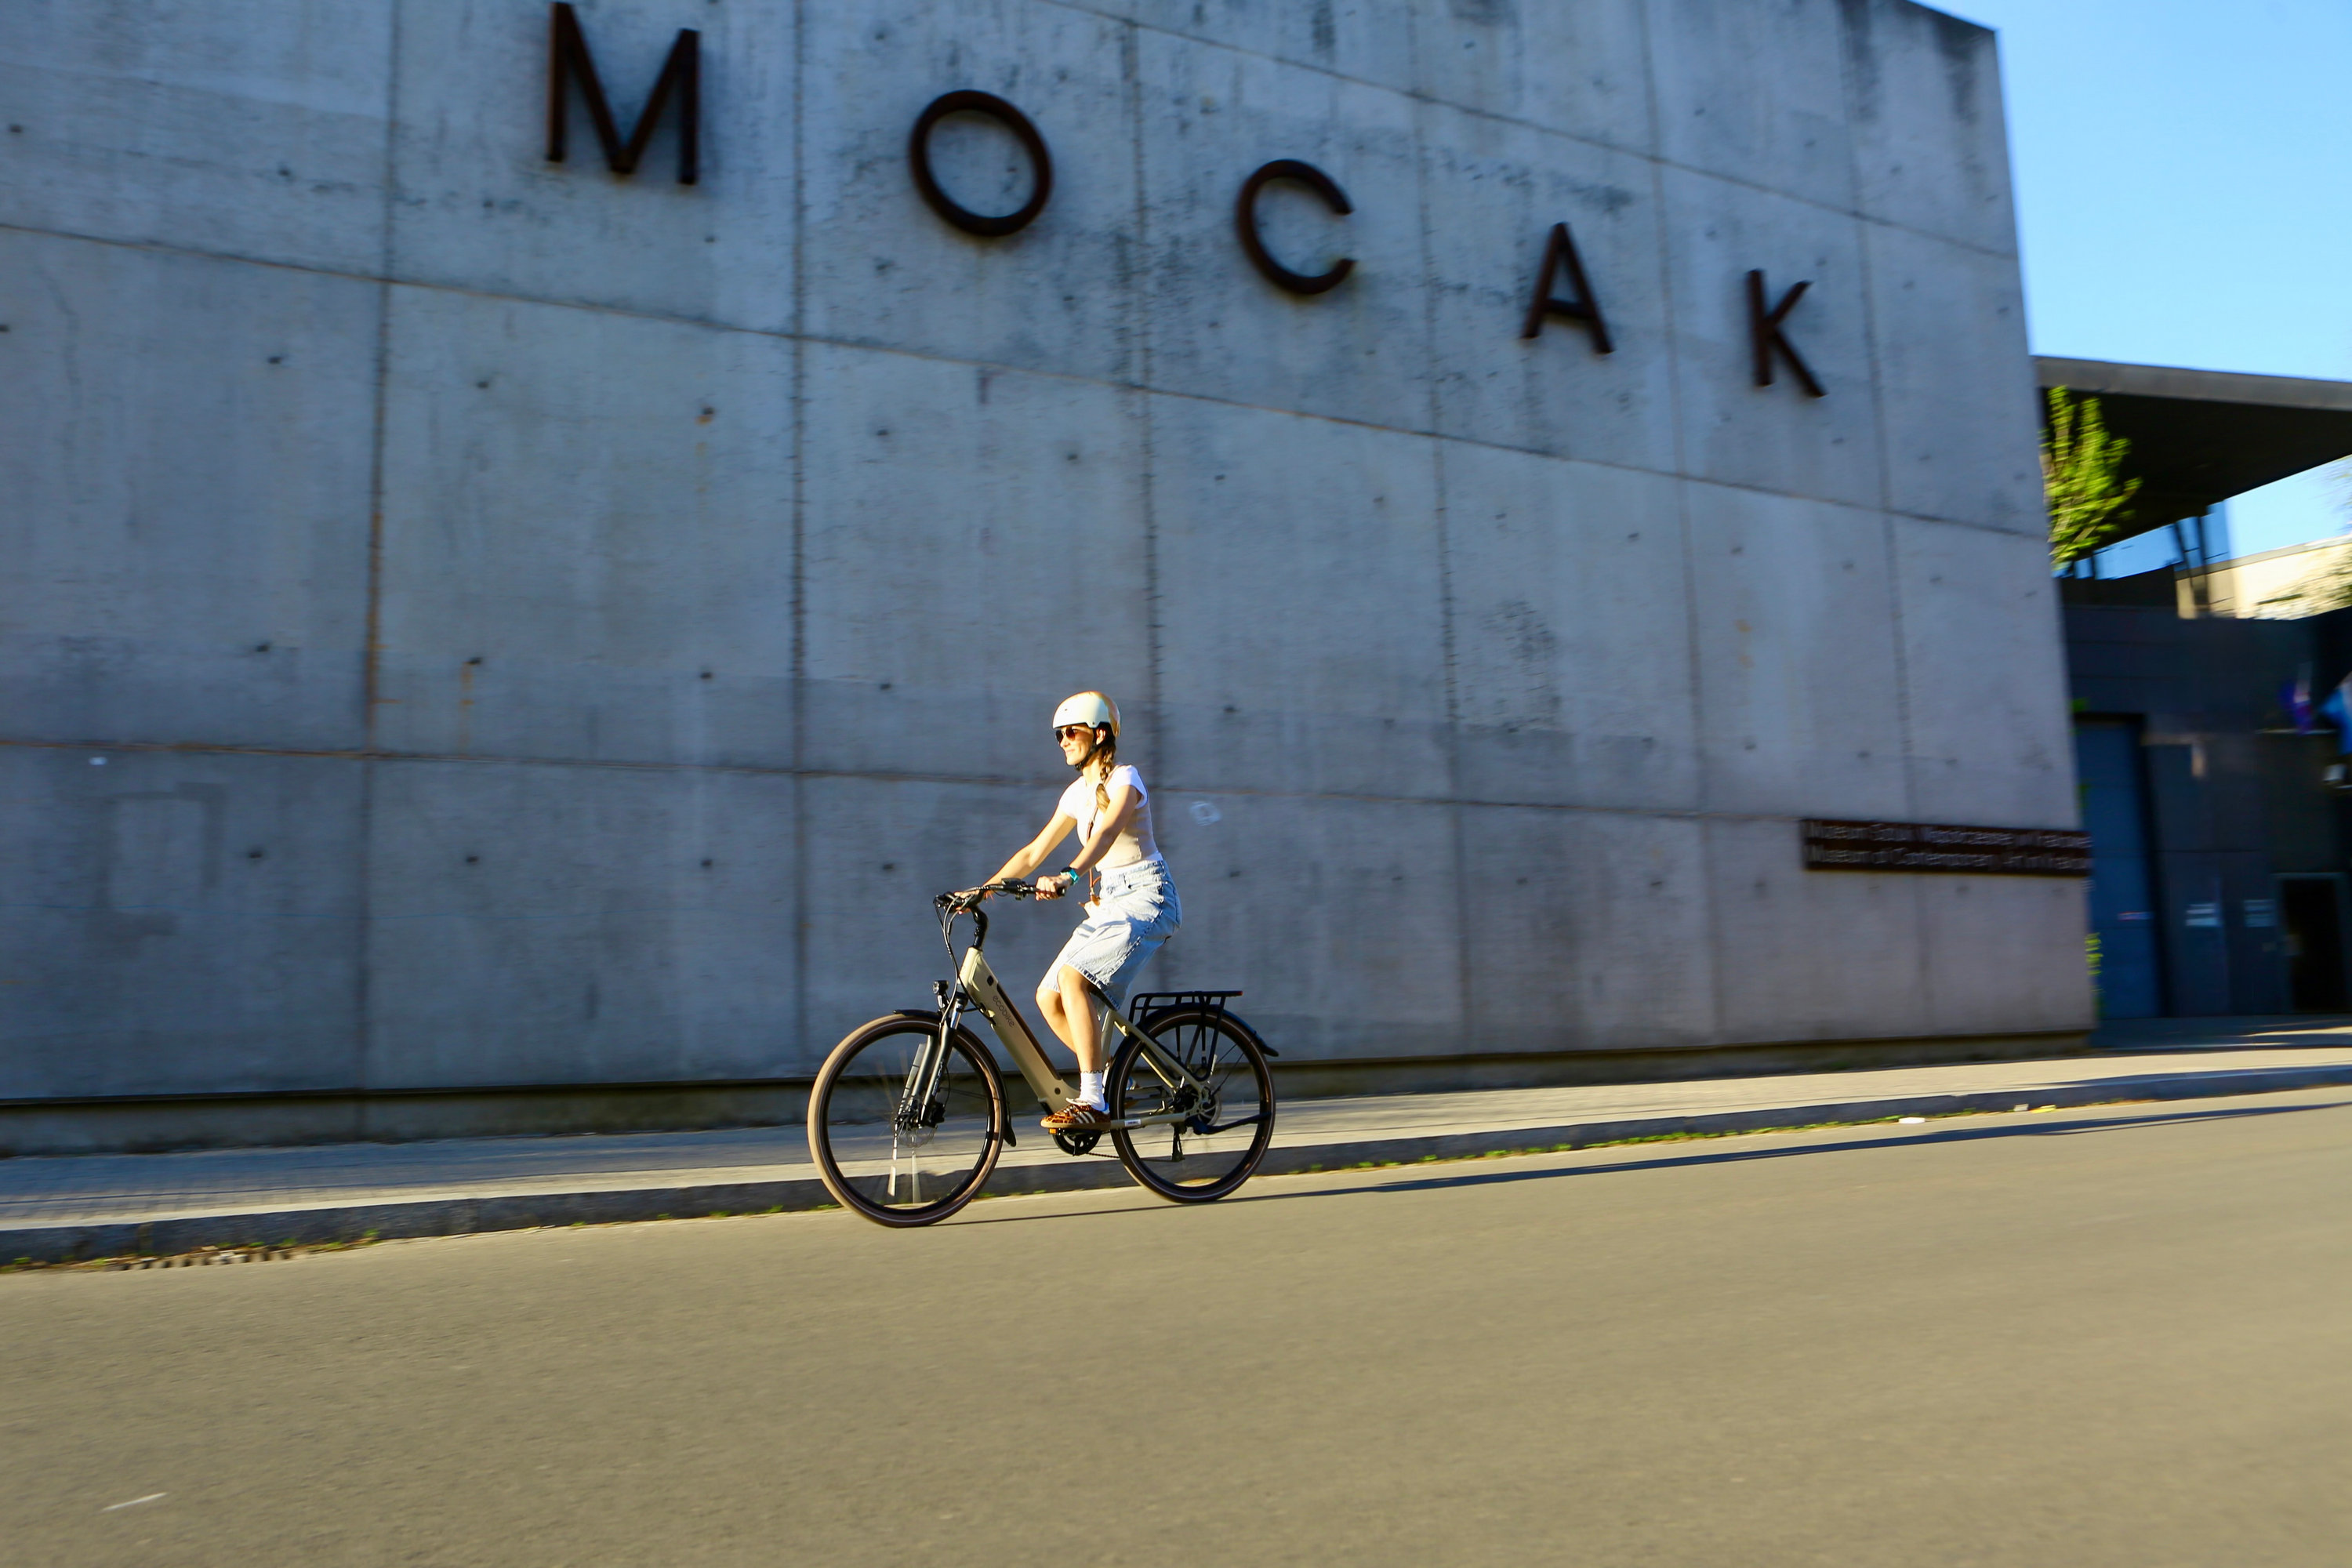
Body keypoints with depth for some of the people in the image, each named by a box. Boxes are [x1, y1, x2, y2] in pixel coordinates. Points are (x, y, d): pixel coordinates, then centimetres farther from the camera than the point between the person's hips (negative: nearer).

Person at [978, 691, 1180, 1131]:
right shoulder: (1077, 793, 12)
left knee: (1073, 978, -26)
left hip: (1146, 898, -8)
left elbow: (1106, 834, -31)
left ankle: (1093, 1102, -23)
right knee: (1048, 997, -1)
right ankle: (1113, 1081, 15)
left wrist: (1068, 876, -48)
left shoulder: (1125, 780, -12)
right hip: (1107, 902, 8)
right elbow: (1035, 851, 14)